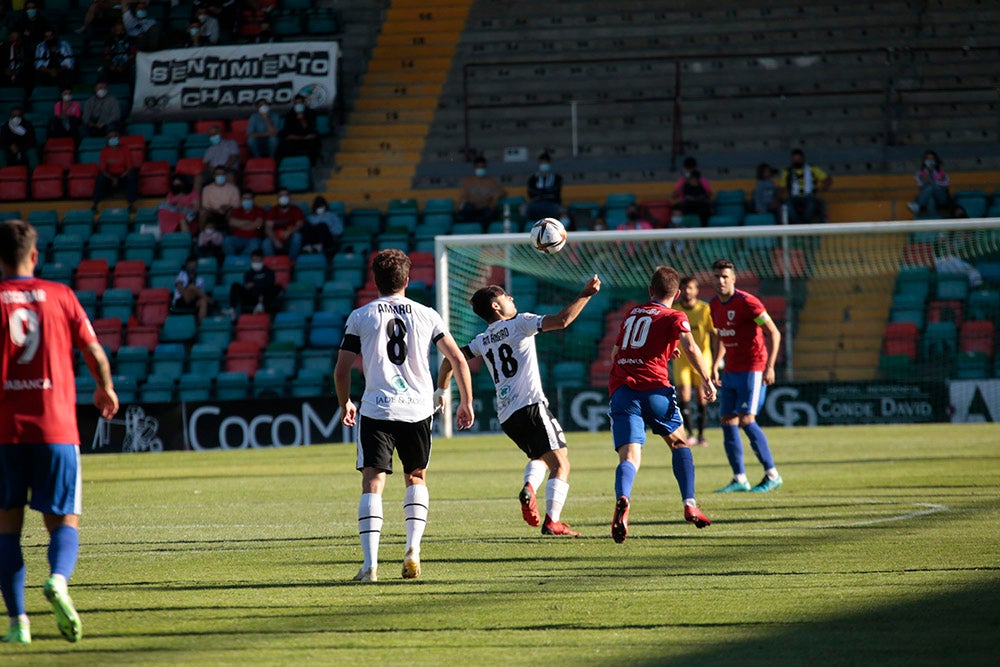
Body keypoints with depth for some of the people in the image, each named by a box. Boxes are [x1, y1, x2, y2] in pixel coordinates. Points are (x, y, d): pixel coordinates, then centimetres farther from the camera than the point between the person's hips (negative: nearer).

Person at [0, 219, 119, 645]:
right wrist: (106, 389, 25)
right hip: (57, 429, 0)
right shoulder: (60, 295, 5)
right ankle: (58, 580, -25)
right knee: (64, 522, 7)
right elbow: (95, 353, 6)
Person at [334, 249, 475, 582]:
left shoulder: (360, 317, 3)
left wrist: (345, 404, 21)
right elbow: (458, 360, 4)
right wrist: (466, 403, 16)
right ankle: (413, 549, 4)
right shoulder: (426, 315, 7)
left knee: (372, 483, -3)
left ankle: (370, 563, -16)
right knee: (416, 478, 21)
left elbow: (341, 370, 3)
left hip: (376, 410, -2)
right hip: (418, 410, 2)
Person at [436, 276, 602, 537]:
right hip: (531, 405, -7)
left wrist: (441, 391, 34)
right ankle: (552, 521, -20)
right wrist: (586, 295, -2)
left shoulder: (482, 341, 18)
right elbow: (561, 321, -10)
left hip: (506, 415, 7)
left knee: (539, 457, 28)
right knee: (560, 464, -6)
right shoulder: (519, 323, 1)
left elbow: (451, 358, 22)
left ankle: (529, 488, -3)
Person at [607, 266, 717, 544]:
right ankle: (690, 505, 17)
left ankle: (622, 499, -43)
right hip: (654, 388, -2)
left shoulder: (631, 314, 23)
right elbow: (689, 346, -12)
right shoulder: (674, 317, 7)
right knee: (679, 443, 23)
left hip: (620, 389, 2)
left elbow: (615, 353, 32)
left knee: (629, 456, -12)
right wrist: (706, 379, -6)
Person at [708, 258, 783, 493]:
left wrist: (770, 367, -20)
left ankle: (772, 475, -4)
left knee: (746, 420, -13)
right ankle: (739, 479, 6)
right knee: (728, 422, 1)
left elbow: (774, 333, -13)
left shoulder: (747, 302, -15)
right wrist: (715, 365, 11)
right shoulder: (714, 306, 8)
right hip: (730, 372, 8)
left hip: (753, 369, -8)